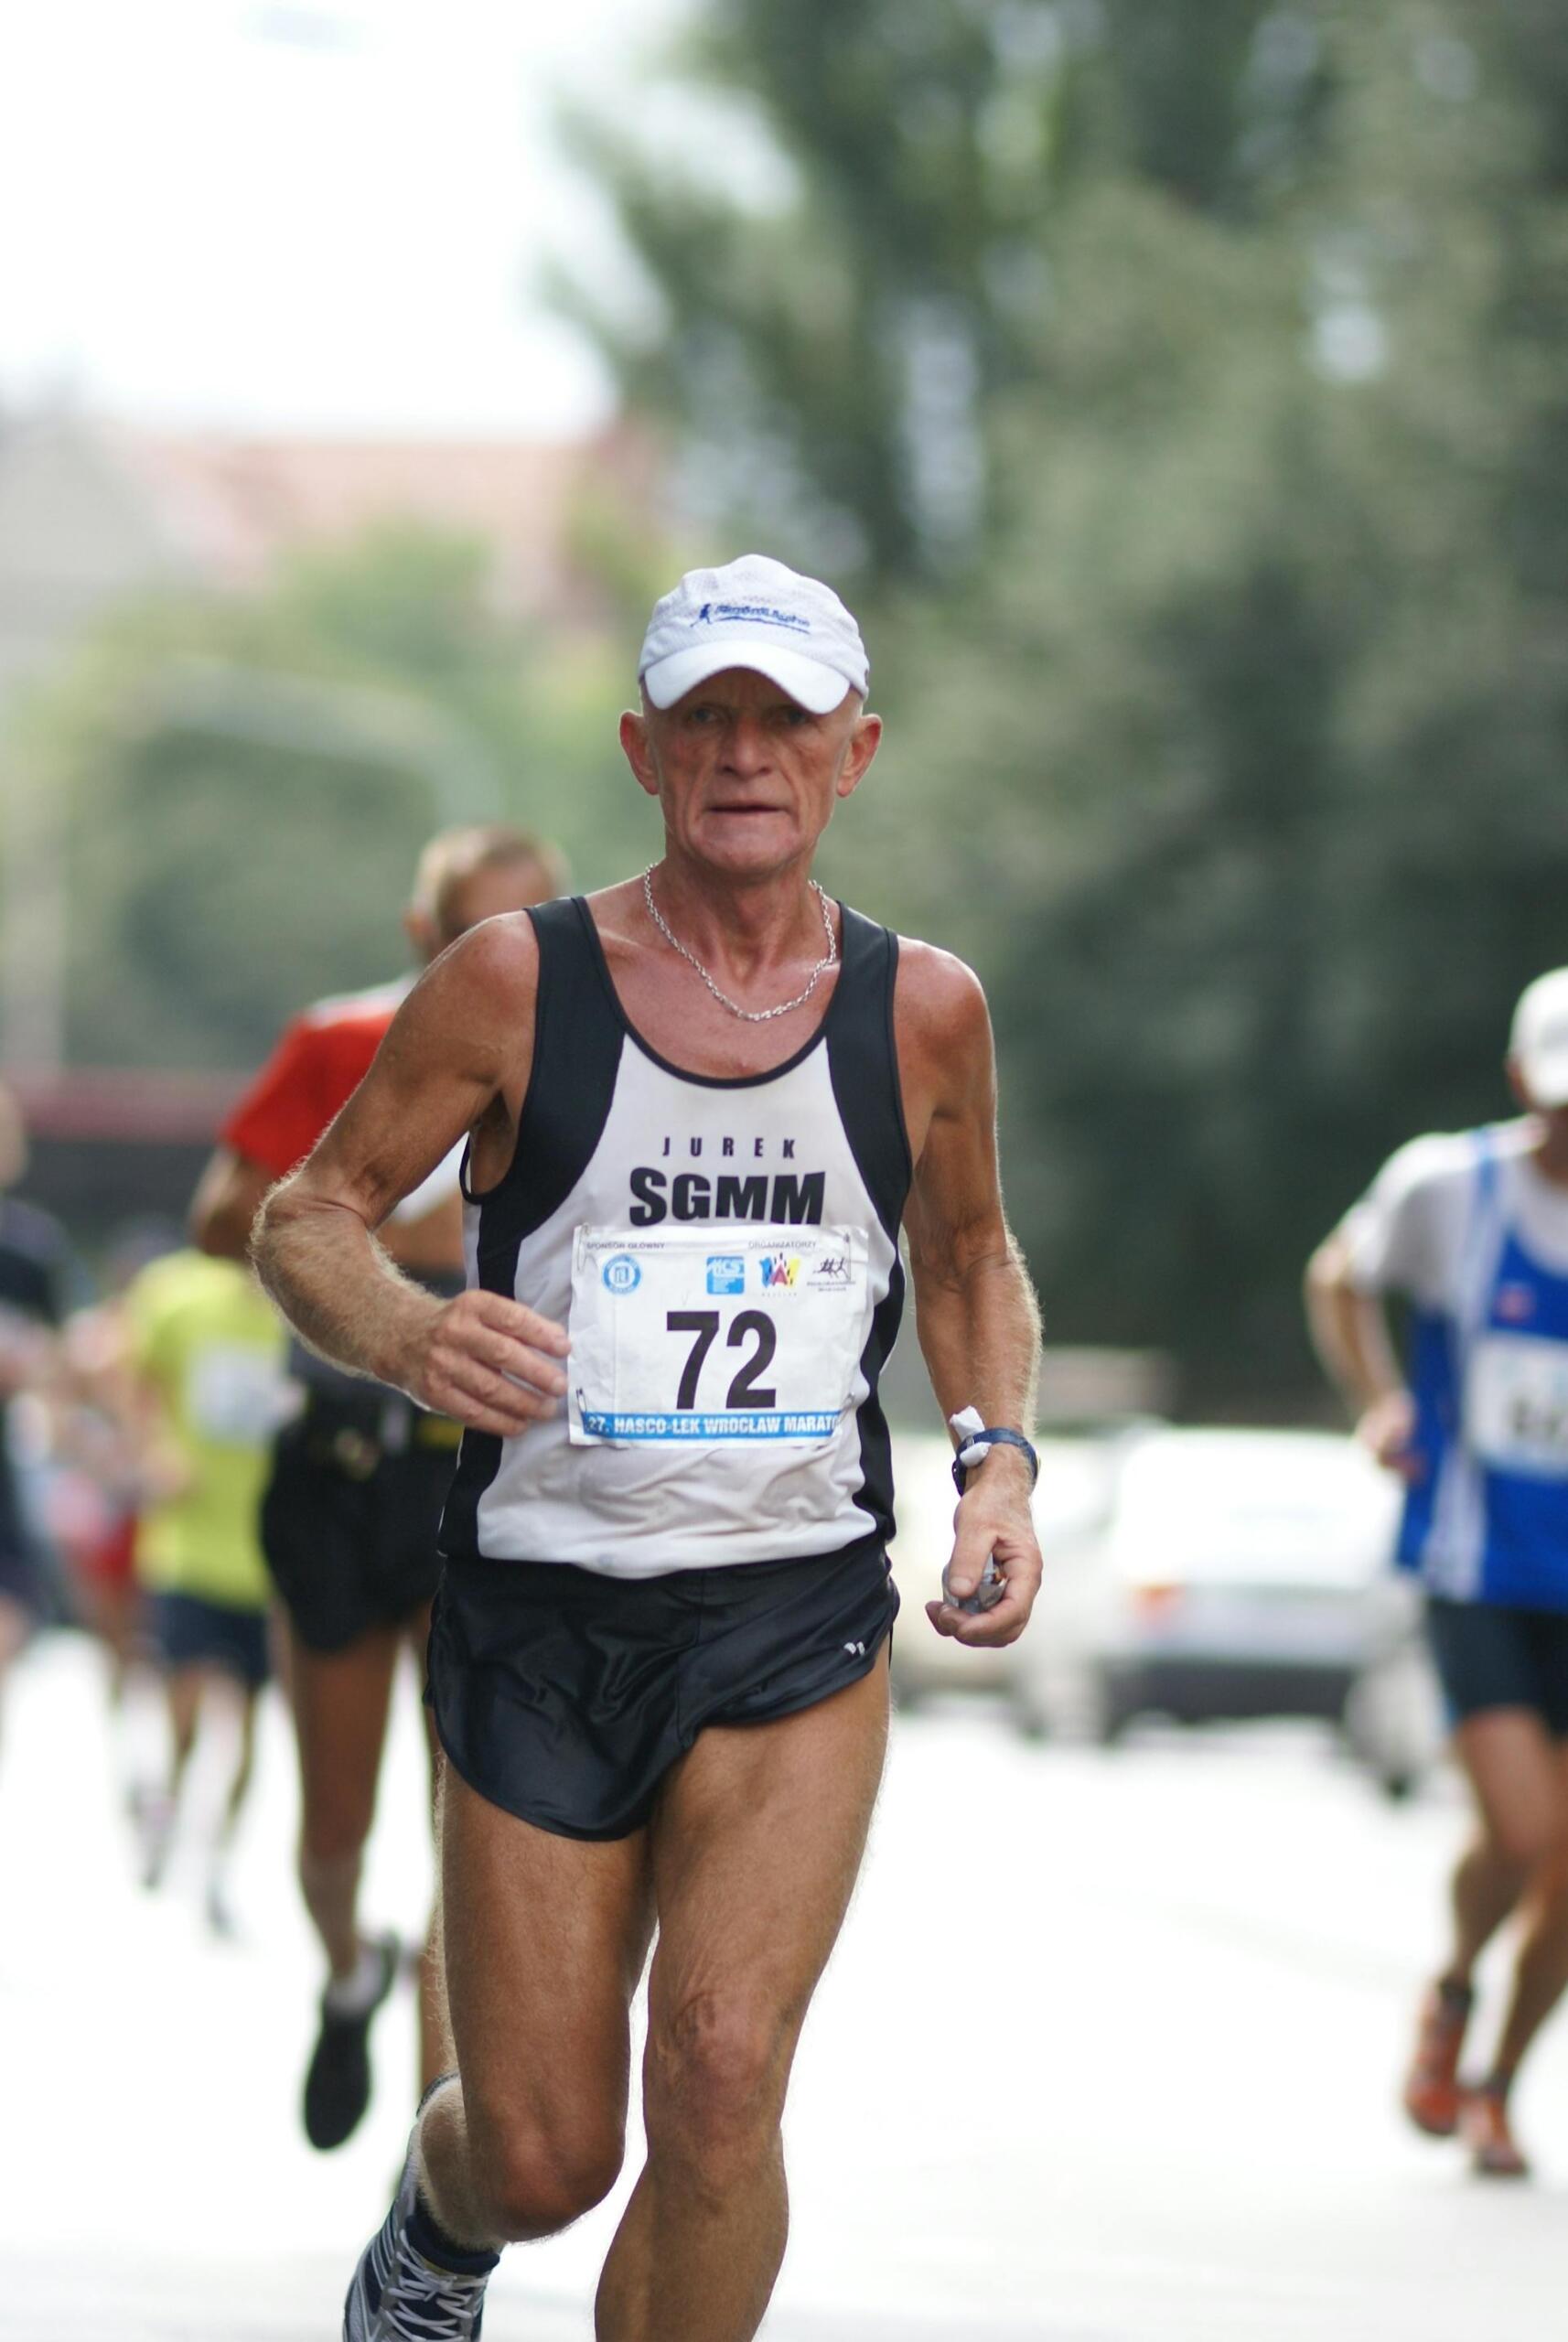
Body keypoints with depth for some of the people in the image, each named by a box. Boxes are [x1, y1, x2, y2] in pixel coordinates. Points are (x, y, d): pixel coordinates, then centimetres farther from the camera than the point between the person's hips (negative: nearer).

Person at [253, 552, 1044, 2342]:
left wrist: (999, 1462, 2)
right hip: (539, 1617, -1)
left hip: (798, 1625, 1)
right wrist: (406, 1336, -22)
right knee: (544, 2160, 4)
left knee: (719, 2080, -20)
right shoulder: (517, 984, -5)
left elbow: (970, 1257, 20)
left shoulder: (921, 1012, 2)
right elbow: (306, 1219, 0)